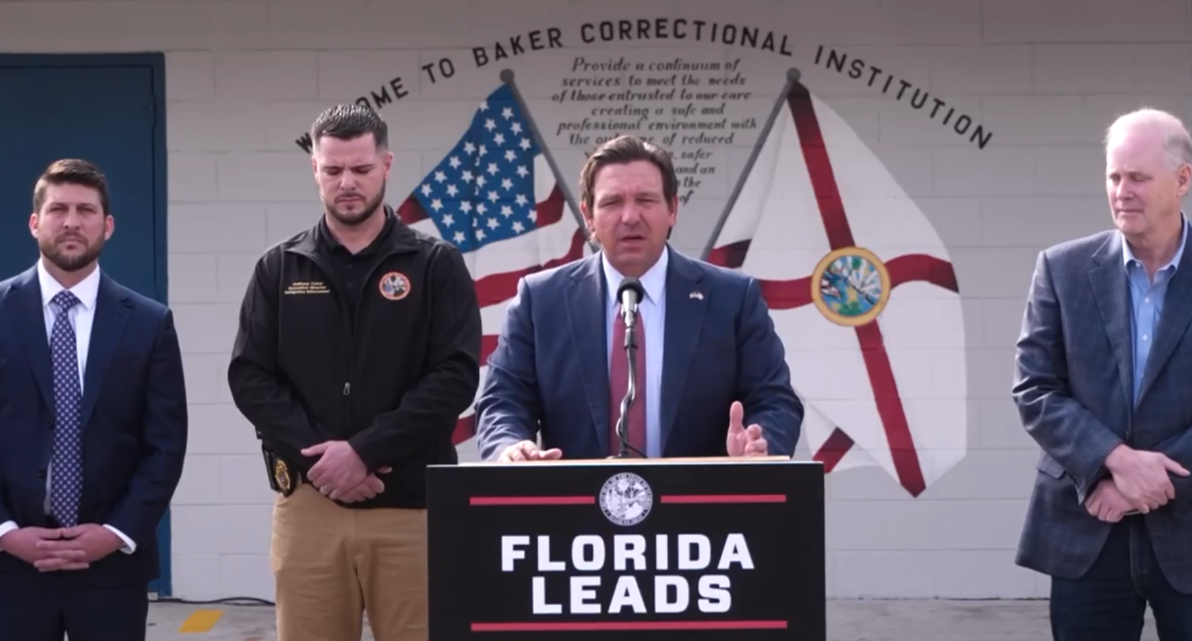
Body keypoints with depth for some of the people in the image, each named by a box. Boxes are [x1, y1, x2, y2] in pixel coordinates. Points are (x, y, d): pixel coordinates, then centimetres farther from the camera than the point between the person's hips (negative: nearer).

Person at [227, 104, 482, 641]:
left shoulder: (436, 265, 4)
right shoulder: (279, 269, 10)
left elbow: (456, 376, -5)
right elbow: (250, 378, 5)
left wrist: (365, 450, -13)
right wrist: (317, 457, -10)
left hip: (412, 503, -1)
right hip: (309, 503, 2)